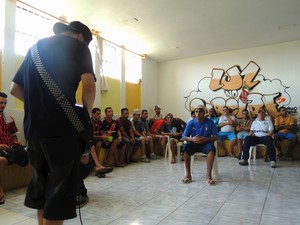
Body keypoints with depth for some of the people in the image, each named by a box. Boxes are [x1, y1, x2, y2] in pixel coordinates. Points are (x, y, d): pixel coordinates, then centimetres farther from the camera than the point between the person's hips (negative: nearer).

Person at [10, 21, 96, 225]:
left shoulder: (35, 47, 22)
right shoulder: (77, 46, 2)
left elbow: (15, 89, 21)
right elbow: (89, 86, -16)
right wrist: (86, 112, -1)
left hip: (33, 128, 7)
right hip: (62, 128, -7)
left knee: (41, 188, 19)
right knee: (59, 192, 1)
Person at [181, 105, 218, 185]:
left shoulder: (210, 122, -4)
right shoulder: (191, 123, -2)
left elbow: (215, 137, -3)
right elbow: (184, 137, -2)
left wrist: (206, 139, -23)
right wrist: (192, 139, -23)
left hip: (206, 143, -1)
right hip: (194, 143, 1)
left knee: (211, 148, -36)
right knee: (185, 147, -31)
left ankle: (209, 175, -28)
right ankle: (188, 175, -24)